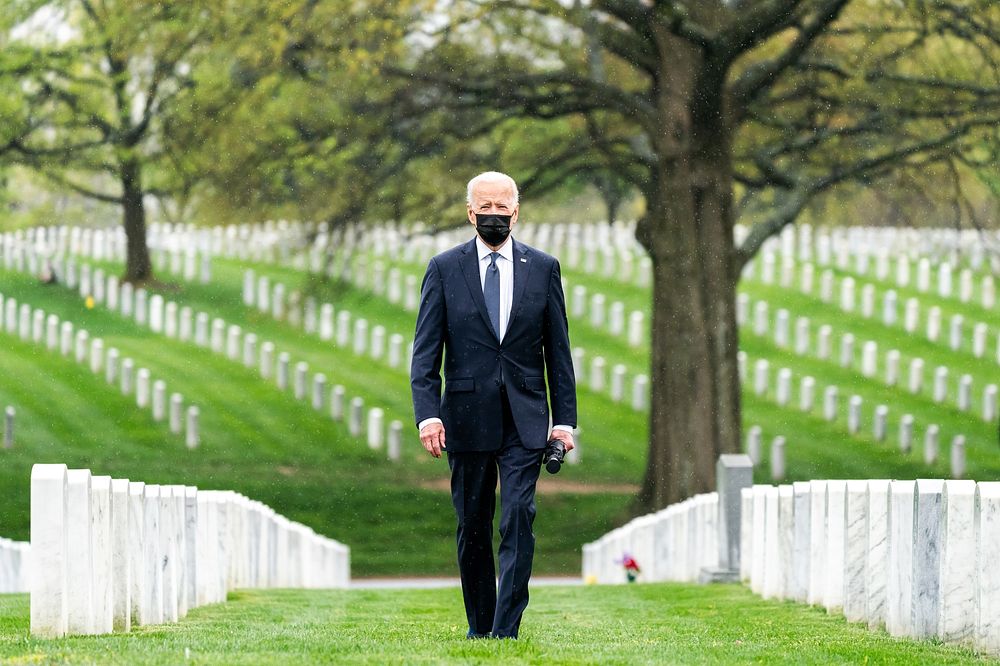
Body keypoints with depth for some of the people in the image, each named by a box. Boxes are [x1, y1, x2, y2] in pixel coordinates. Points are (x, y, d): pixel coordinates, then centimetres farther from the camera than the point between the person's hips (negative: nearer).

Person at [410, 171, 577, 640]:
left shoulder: (543, 268, 6)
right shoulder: (444, 269, 3)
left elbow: (558, 350, 8)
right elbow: (425, 351, 0)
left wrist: (565, 419, 2)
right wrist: (427, 413, -13)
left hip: (524, 420, 0)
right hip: (467, 418, 0)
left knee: (518, 520, -11)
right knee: (473, 528, 7)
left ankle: (506, 630, -12)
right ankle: (478, 628, 19)